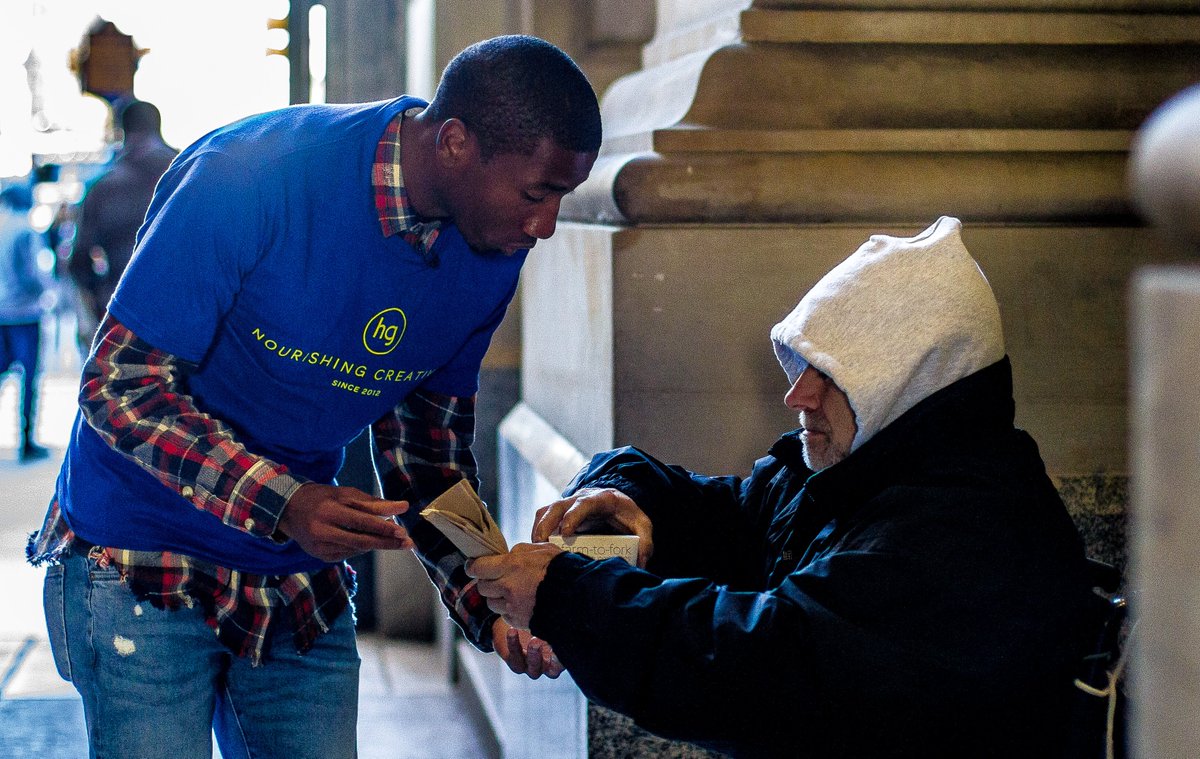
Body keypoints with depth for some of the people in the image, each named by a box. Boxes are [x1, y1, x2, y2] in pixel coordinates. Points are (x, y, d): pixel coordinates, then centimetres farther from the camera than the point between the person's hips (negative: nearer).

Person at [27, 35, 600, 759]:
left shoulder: (494, 253, -5)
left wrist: (488, 603, -8)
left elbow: (427, 444, 6)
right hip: (142, 565, -5)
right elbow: (120, 386, -22)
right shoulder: (250, 178, -25)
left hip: (305, 580, 6)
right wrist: (281, 504, -34)